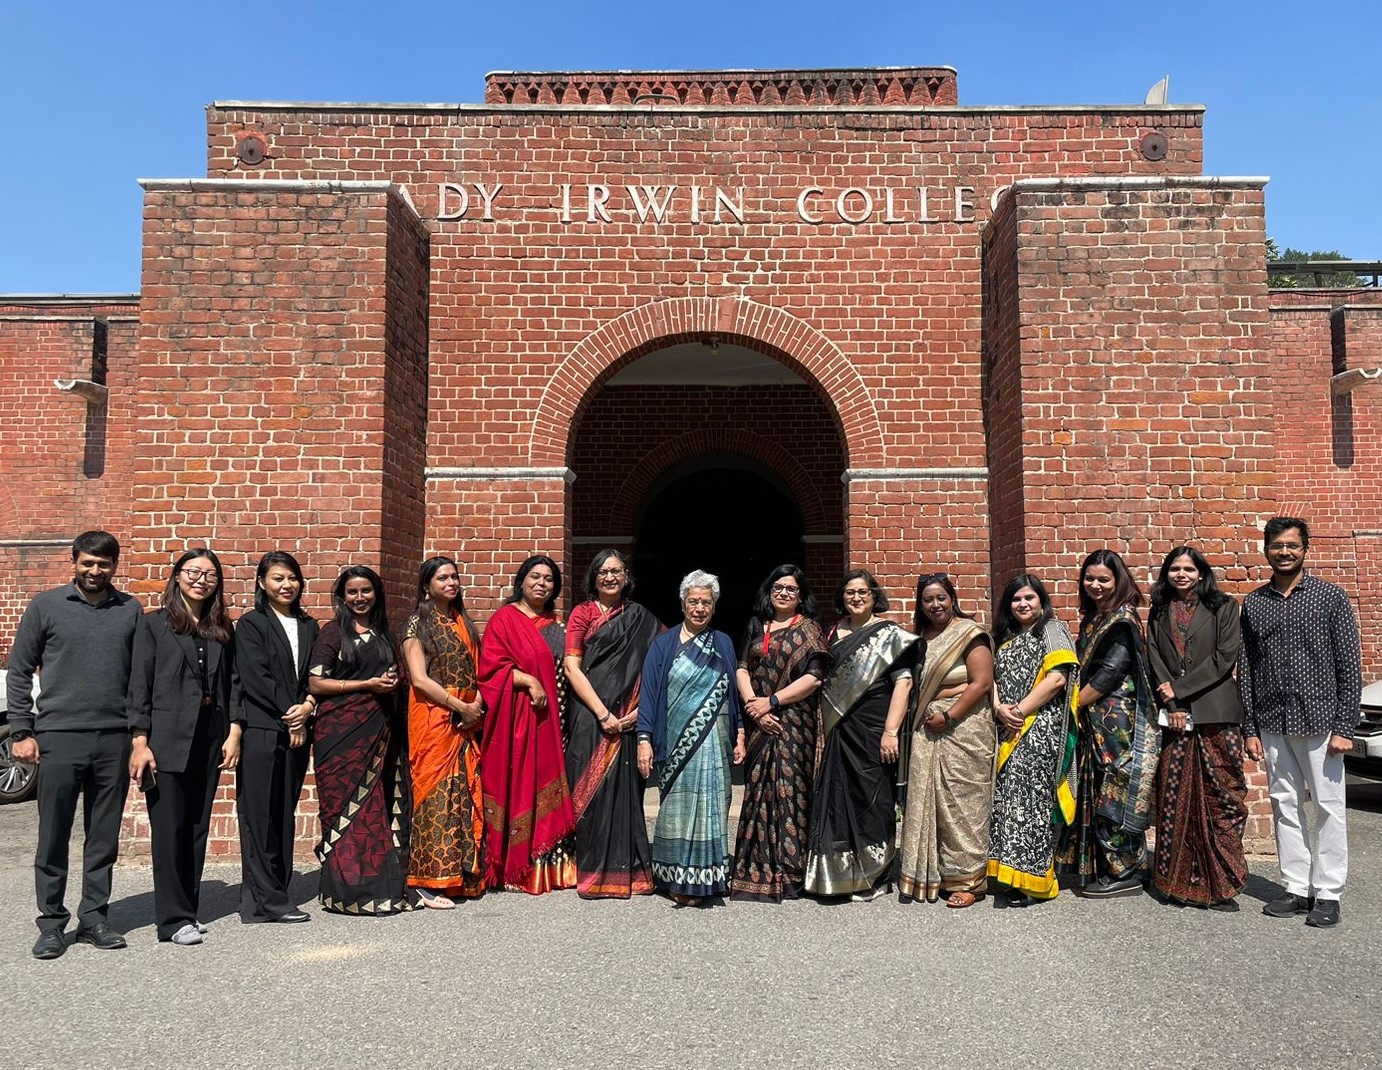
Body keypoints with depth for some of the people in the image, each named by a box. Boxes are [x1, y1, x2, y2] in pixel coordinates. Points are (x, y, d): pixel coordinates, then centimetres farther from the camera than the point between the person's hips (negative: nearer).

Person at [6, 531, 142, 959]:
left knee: (104, 838, 8)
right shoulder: (46, 606, 3)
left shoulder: (130, 611, 7)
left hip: (115, 739, 2)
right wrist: (21, 731, -2)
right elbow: (19, 671, 4)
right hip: (58, 736, -2)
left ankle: (94, 917, 20)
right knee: (53, 837, 4)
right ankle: (51, 923, 16)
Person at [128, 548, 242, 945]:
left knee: (197, 826, 9)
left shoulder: (223, 630, 13)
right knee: (168, 828, -2)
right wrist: (140, 742, -10)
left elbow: (233, 683, 11)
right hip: (167, 739, -4)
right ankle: (174, 919, 5)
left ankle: (188, 909, 19)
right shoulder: (154, 625, 1)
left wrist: (234, 732, 1)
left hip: (210, 739, 4)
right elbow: (139, 686, -3)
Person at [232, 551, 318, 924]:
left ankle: (276, 892, 14)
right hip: (260, 729, -5)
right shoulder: (250, 625, 1)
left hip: (296, 731, 5)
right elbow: (256, 678, -8)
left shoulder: (308, 627, 16)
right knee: (259, 813, -4)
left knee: (285, 812, 8)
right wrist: (290, 714, -9)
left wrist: (308, 707, -8)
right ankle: (267, 900, -1)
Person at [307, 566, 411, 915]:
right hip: (342, 729, -5)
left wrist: (393, 681, 7)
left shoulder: (383, 633, 16)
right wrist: (367, 684, -12)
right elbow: (316, 683, -7)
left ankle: (381, 884, 12)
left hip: (380, 729, 5)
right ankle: (347, 890, 5)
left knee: (379, 805, 4)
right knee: (347, 805, -3)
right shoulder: (333, 631, -1)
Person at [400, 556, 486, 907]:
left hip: (466, 720, 6)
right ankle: (429, 881, -2)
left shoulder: (463, 622, 16)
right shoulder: (418, 624, -2)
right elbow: (420, 679, -10)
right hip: (433, 718, -6)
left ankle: (464, 875, 12)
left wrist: (478, 705, -3)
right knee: (436, 793, -7)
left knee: (467, 794, 5)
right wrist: (461, 706, -12)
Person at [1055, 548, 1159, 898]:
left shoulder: (1122, 618, -10)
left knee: (1114, 794, -4)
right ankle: (1096, 870, 18)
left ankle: (1124, 874, 5)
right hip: (1094, 720, 8)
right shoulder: (1091, 617, 15)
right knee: (1095, 794, 11)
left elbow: (1110, 671, -16)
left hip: (1117, 718, -8)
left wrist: (1075, 703, -10)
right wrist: (1077, 704, 7)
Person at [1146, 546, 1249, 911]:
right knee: (1174, 798, 1)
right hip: (1174, 716, 2)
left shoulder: (1223, 607, 7)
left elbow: (1226, 656, -3)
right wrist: (1172, 705, -5)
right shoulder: (1159, 613, 16)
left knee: (1222, 796, -5)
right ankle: (1178, 880, 10)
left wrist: (1179, 688, -7)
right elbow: (1155, 661, 8)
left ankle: (1220, 883, 1)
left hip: (1216, 715, -2)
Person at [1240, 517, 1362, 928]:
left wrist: (1343, 728, -8)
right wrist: (1250, 729, 5)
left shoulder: (1331, 598, -1)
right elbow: (1246, 670, 9)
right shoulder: (1253, 605, 8)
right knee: (1285, 806, 9)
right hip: (1273, 724, 3)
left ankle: (1328, 894, 11)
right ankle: (1297, 889, 18)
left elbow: (1350, 666, -3)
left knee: (1328, 807, 1)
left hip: (1319, 721, -3)